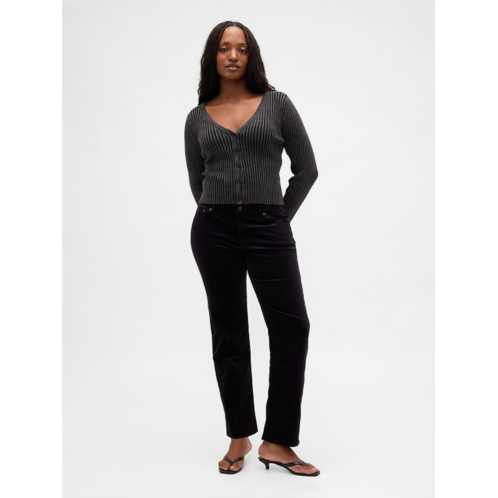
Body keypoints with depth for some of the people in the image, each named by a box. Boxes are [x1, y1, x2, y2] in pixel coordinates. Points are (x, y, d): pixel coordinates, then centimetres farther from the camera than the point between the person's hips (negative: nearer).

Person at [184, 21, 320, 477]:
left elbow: (306, 168, 4)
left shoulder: (277, 104, 4)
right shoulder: (197, 118, 9)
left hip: (268, 230, -1)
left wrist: (280, 218, 4)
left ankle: (277, 443, 3)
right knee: (229, 333, 6)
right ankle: (240, 438, 19)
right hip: (214, 231, 2)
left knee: (291, 327, -9)